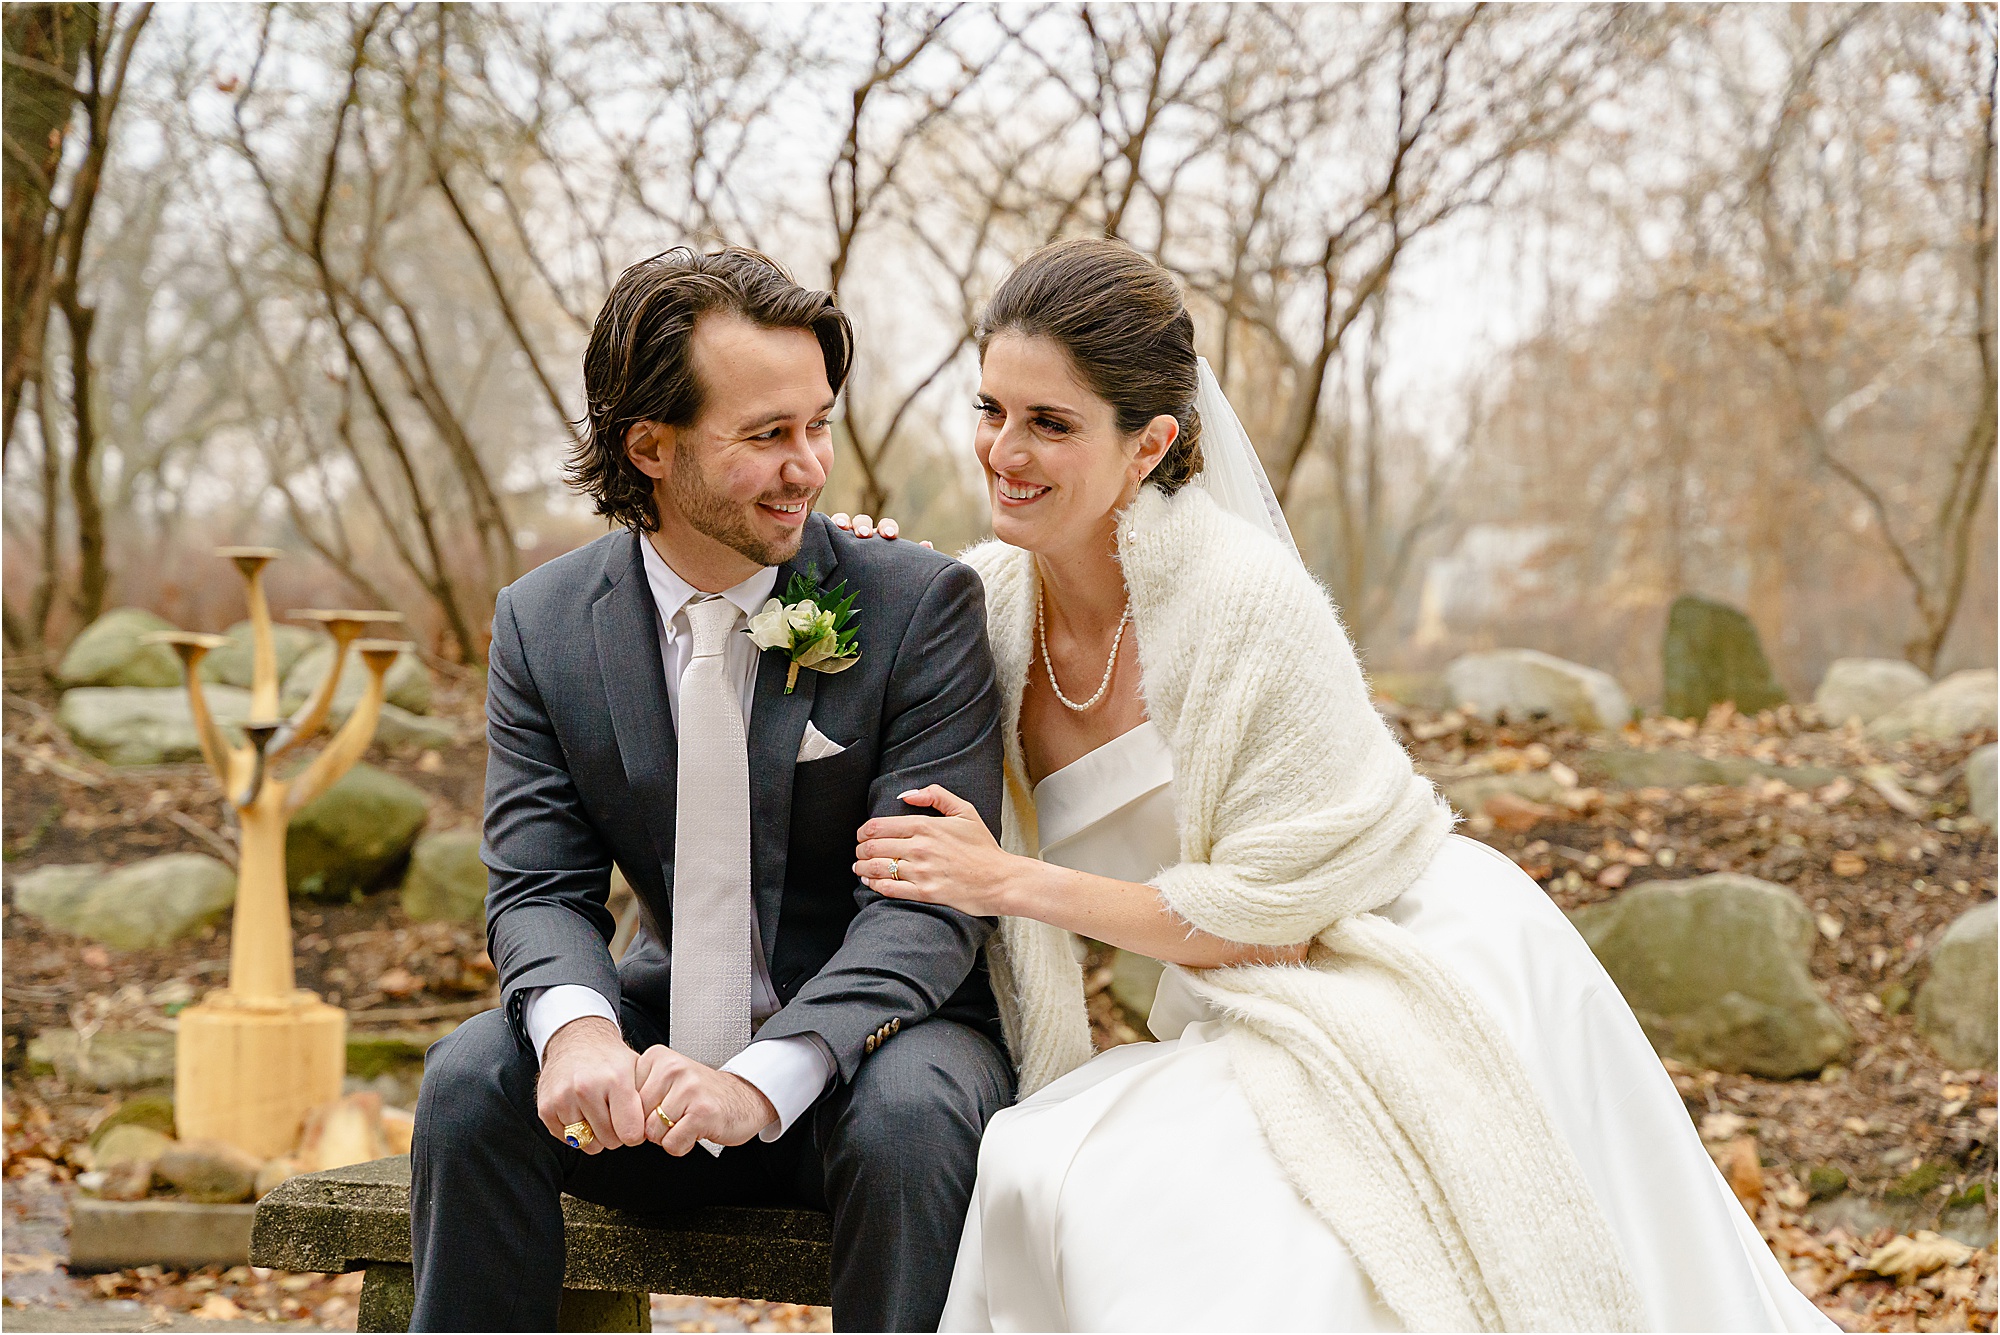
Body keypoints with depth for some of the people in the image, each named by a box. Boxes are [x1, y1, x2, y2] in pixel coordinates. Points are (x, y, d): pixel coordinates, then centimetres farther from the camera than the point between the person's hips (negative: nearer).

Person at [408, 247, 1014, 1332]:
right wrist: (578, 1028, -29)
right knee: (470, 1080, -23)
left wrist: (761, 1081, -33)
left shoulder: (922, 605, -11)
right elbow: (540, 888, -4)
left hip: (876, 1032, -2)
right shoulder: (544, 624, -1)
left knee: (908, 1117, -34)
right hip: (673, 1029, 3)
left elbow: (929, 899, -17)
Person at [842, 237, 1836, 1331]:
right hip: (1238, 1024, 6)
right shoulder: (987, 596, -3)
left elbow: (1270, 910, -17)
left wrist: (1015, 885, -16)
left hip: (1415, 983, -6)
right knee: (1043, 1178, -21)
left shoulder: (1244, 597, -20)